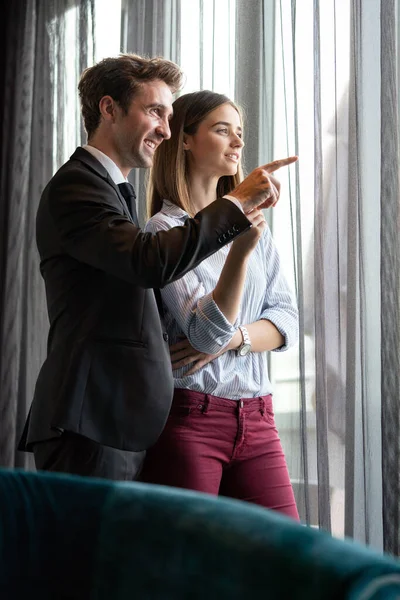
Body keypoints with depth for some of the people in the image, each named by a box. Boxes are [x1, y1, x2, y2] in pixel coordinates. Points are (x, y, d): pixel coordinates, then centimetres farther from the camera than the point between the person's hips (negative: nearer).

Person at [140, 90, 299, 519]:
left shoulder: (252, 226, 13)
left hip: (256, 419, 5)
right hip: (189, 416, -5)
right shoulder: (164, 229, -5)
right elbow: (207, 331, -14)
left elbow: (286, 321, 8)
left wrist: (231, 338, -11)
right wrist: (239, 253, -29)